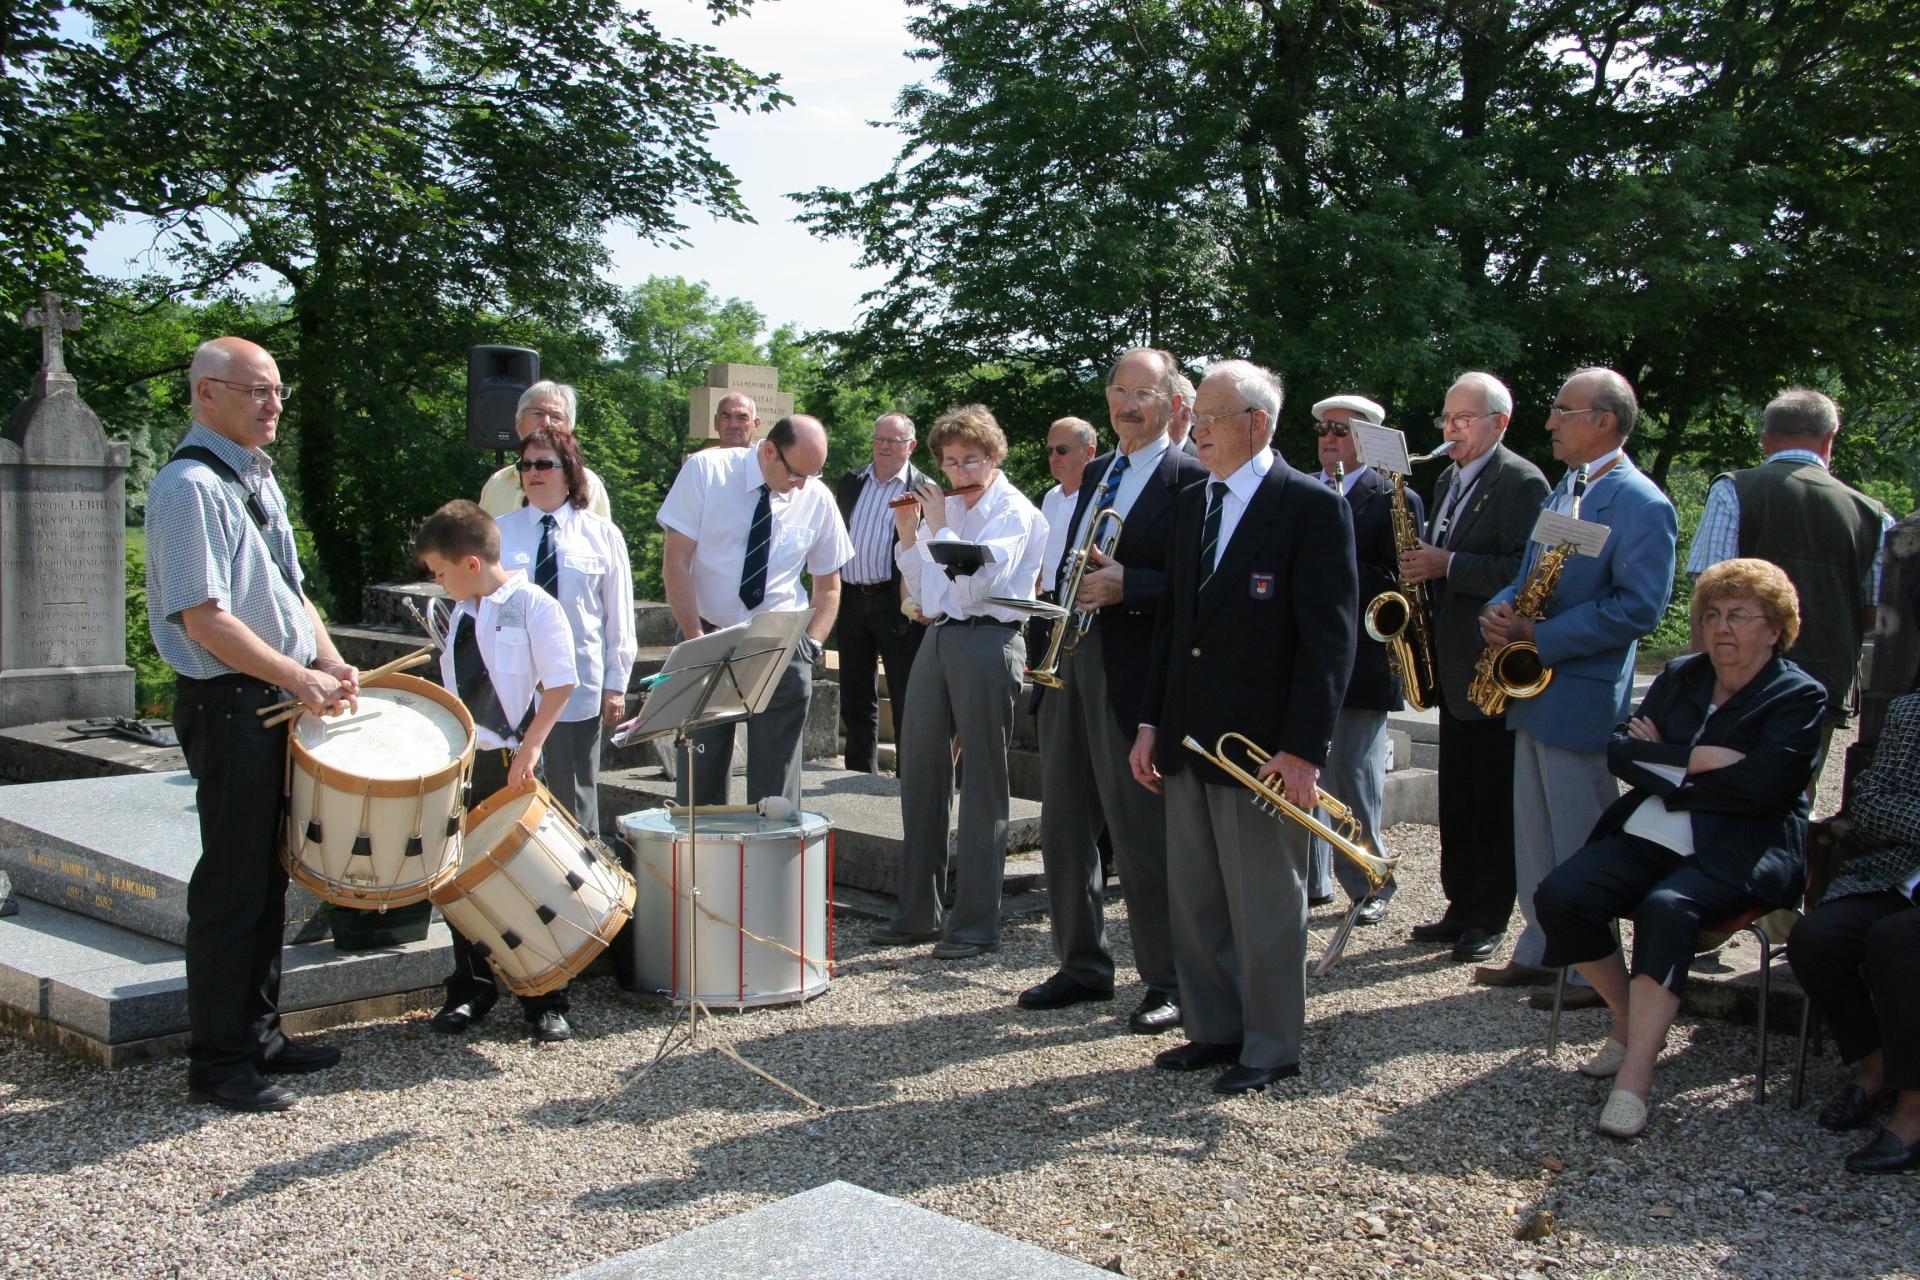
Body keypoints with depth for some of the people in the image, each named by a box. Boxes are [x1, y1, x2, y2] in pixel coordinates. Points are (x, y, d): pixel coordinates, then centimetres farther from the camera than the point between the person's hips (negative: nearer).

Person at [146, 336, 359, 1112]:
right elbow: (205, 620, -21)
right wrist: (302, 680, -19)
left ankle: (259, 1035, 28)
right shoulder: (191, 486, -15)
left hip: (280, 699, 9)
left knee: (269, 877, 16)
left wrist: (330, 662, 5)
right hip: (228, 705, -9)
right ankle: (219, 1062, 10)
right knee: (233, 887, -1)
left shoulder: (258, 478, 14)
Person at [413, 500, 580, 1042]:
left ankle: (546, 1002, 9)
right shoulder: (461, 613, 13)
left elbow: (560, 684, -11)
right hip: (461, 764, 7)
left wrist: (529, 749, -15)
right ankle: (470, 990, 24)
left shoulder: (534, 607, -9)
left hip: (513, 766, -7)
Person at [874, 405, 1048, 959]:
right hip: (937, 639, 7)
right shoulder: (945, 509, 16)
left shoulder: (1014, 512, -4)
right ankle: (917, 913, 17)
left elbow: (975, 582, -18)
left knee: (982, 784, -2)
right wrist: (908, 534, 5)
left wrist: (938, 526, -10)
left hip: (988, 640, -7)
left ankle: (977, 923, 5)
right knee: (920, 774, 8)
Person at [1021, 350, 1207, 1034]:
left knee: (1143, 836, -1)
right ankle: (1082, 965, 28)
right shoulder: (1096, 474, 17)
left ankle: (1168, 982, 13)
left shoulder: (1190, 478, -8)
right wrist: (1076, 587, 8)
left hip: (1135, 677, -8)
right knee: (1063, 829, 14)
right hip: (1071, 667, 8)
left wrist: (1126, 586, -24)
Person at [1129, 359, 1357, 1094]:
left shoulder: (1313, 507, -9)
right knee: (1193, 900, 14)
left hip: (1263, 748, -7)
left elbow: (1330, 638, -13)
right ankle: (1214, 1030, 28)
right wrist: (1151, 722, 9)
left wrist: (1303, 749, -17)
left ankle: (1272, 1047, 19)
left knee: (1264, 906, 4)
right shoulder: (1191, 504, 12)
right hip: (1187, 743, 7)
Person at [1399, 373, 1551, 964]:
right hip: (1453, 666, 9)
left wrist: (1448, 565, -23)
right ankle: (1461, 908, 23)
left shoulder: (1522, 482, -11)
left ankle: (1489, 920, 9)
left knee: (1493, 803, 0)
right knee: (1456, 799, 14)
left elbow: (1524, 571, -20)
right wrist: (1421, 566, 5)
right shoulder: (1447, 480, 16)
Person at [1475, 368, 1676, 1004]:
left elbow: (1639, 607, -21)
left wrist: (1542, 637, -20)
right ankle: (1539, 951, 26)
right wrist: (1502, 610, -3)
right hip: (1533, 690, 9)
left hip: (1580, 699, -9)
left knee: (1580, 848, 0)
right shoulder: (1563, 491, 15)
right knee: (1535, 839, 16)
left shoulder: (1640, 504, -13)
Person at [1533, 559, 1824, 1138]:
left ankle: (1635, 1077, -34)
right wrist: (1696, 758, -9)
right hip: (1647, 836, 5)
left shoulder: (1799, 696, 2)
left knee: (1666, 908, -35)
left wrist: (1663, 766, -6)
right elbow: (1620, 750, 6)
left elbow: (1761, 785, -13)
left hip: (1736, 853, -5)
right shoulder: (1680, 676, 18)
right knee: (1558, 895, -20)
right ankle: (1631, 1021, 1)